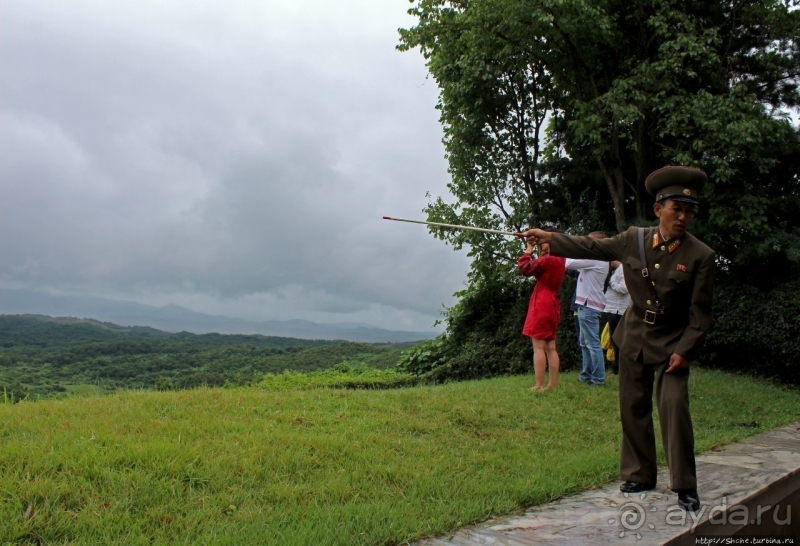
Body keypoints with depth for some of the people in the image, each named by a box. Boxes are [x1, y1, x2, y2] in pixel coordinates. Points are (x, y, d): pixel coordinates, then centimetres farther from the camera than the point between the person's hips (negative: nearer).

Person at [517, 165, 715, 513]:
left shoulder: (700, 256, -12)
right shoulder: (634, 239, -4)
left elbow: (700, 313, -10)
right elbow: (591, 248, 7)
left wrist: (685, 351, -16)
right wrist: (550, 238, 6)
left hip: (671, 343, -3)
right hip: (634, 337, 4)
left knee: (674, 406, -14)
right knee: (633, 408, 9)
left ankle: (685, 486, 1)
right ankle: (639, 475, 24)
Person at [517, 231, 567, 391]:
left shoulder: (547, 260, -15)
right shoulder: (559, 260, 12)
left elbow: (524, 268, -14)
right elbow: (538, 266, 22)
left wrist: (529, 248, -5)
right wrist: (539, 251, 13)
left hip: (542, 305, -9)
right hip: (552, 304, 9)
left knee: (539, 347, -8)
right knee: (550, 347, 9)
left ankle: (539, 386, -9)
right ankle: (553, 384, 10)